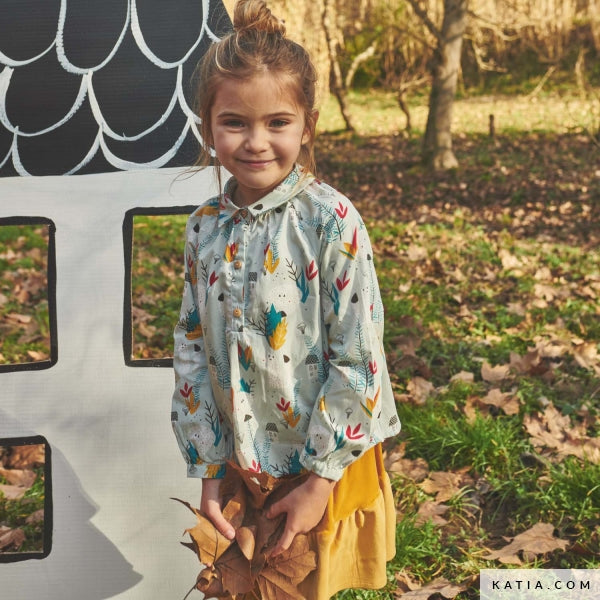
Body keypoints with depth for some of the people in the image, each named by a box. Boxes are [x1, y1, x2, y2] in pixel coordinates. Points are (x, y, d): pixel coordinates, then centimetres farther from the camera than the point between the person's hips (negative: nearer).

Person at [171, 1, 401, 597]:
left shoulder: (330, 221, -18)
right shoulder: (205, 226, -3)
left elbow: (357, 358, -17)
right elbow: (192, 348, 2)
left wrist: (320, 479, -15)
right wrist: (206, 470, 0)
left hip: (324, 465, -4)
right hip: (239, 461, 4)